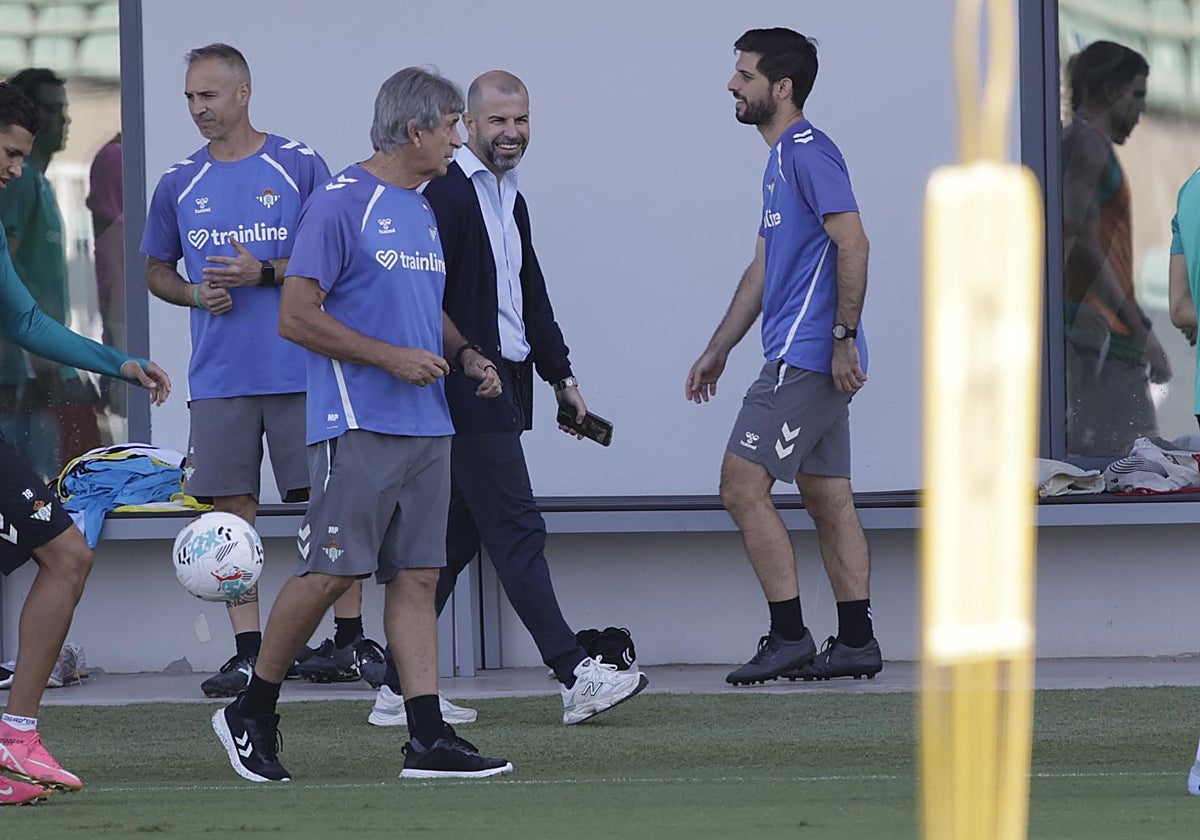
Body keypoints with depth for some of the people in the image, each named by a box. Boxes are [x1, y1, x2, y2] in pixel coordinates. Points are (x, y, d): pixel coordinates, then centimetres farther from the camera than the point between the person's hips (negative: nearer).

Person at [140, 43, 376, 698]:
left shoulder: (299, 167, 0)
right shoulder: (180, 184, 10)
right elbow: (157, 273, 19)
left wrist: (266, 273, -14)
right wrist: (196, 294, -3)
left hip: (301, 367, -3)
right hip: (219, 375, 3)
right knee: (233, 510, 2)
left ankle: (351, 638, 6)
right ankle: (247, 651, 6)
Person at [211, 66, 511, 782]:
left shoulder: (424, 211, 18)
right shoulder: (341, 204, -9)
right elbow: (297, 316, -13)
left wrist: (464, 355, 10)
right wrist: (391, 357, -16)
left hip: (427, 425, 8)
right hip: (358, 423, -8)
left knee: (417, 576, 3)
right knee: (332, 571, -9)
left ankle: (429, 739, 1)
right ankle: (251, 714, 5)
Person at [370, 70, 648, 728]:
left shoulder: (510, 200, 19)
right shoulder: (446, 194, -11)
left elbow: (531, 298, 27)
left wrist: (560, 375, 23)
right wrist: (467, 371, -20)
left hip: (503, 389, 10)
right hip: (469, 394, -10)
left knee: (456, 539, 10)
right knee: (517, 532, -10)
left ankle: (399, 690, 12)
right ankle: (575, 678, -12)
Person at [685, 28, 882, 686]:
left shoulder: (808, 151, -11)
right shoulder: (782, 160, 20)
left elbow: (853, 244, -20)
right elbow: (762, 270, 26)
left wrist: (844, 336, -22)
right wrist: (717, 352, 27)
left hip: (804, 359, -10)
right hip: (815, 361, 10)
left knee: (742, 485, -10)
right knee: (828, 500, 9)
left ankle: (788, 637, -10)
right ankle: (856, 642, 10)